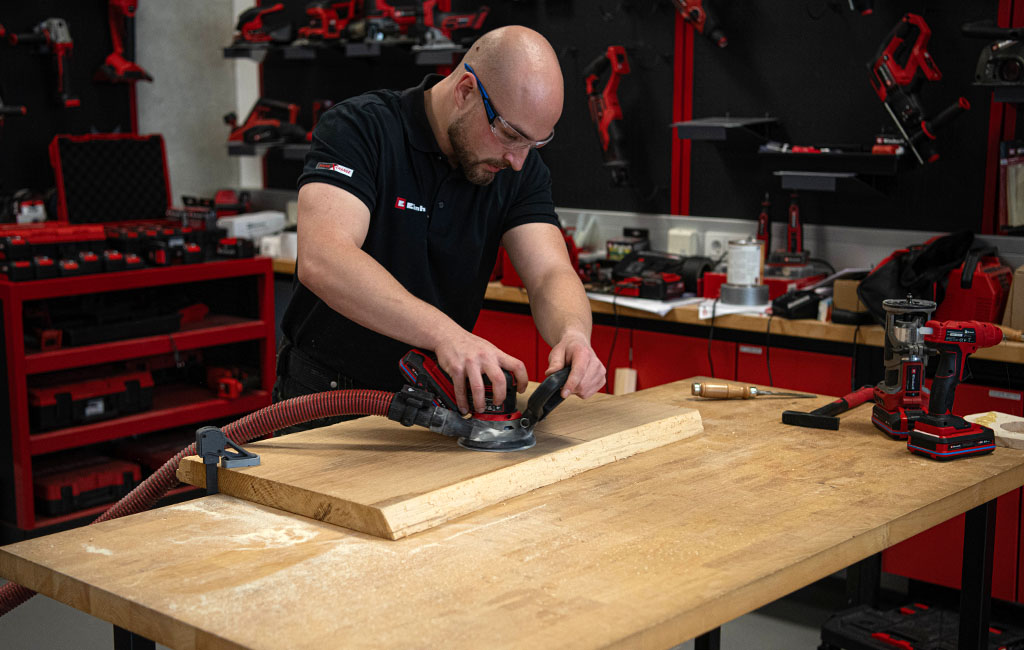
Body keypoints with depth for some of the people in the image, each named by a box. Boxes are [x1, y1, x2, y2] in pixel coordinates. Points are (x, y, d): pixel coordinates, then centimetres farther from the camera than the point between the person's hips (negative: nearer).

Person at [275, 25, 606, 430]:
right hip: (329, 394, -4)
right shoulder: (359, 129, -19)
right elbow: (322, 261, -34)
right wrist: (444, 332, -47)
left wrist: (573, 334, -36)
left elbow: (550, 273, -12)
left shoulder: (521, 168, -2)